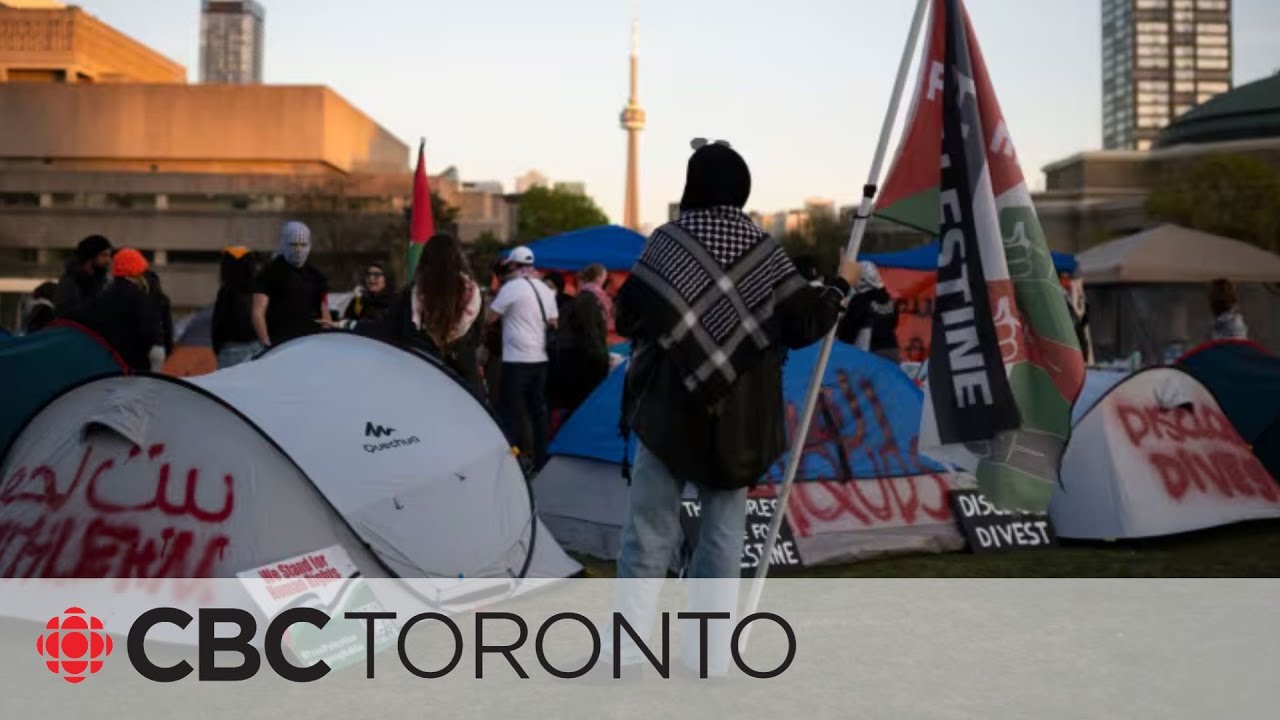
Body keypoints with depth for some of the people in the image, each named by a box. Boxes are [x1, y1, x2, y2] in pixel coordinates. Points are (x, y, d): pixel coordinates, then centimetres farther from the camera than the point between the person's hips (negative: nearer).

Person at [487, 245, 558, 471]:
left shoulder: (511, 288, -9)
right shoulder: (546, 290, 12)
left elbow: (490, 318, -6)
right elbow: (553, 324, 14)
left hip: (516, 358, -7)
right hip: (540, 357, 7)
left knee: (512, 409, -2)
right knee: (538, 407, 10)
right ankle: (540, 457, 15)